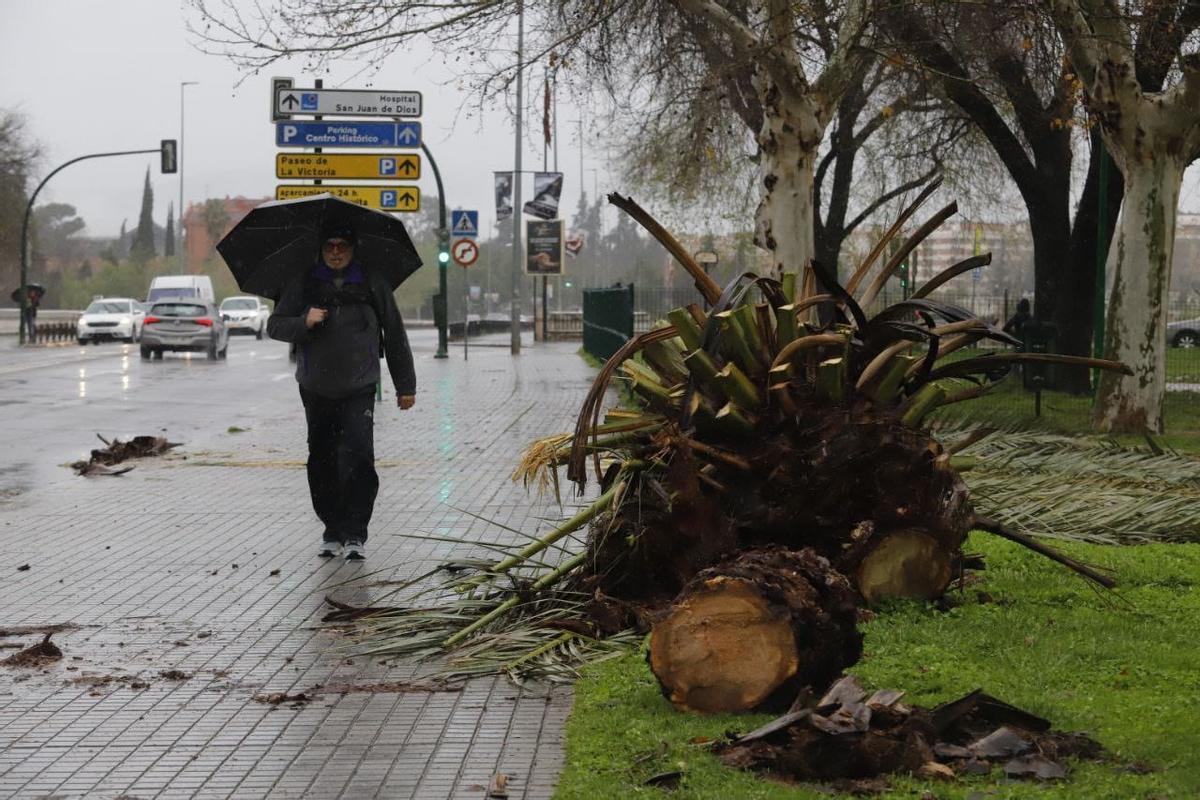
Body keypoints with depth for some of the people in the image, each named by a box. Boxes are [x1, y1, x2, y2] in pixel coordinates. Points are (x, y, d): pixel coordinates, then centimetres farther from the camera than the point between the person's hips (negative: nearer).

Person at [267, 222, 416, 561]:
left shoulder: (372, 284, 3)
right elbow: (275, 325, 4)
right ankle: (333, 532, 18)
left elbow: (394, 334, 10)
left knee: (358, 457, -15)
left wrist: (405, 385, 11)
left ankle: (355, 535, -10)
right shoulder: (303, 283, 4)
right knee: (322, 463, 6)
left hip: (359, 389, -2)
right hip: (316, 390, 2)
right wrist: (304, 322, -18)